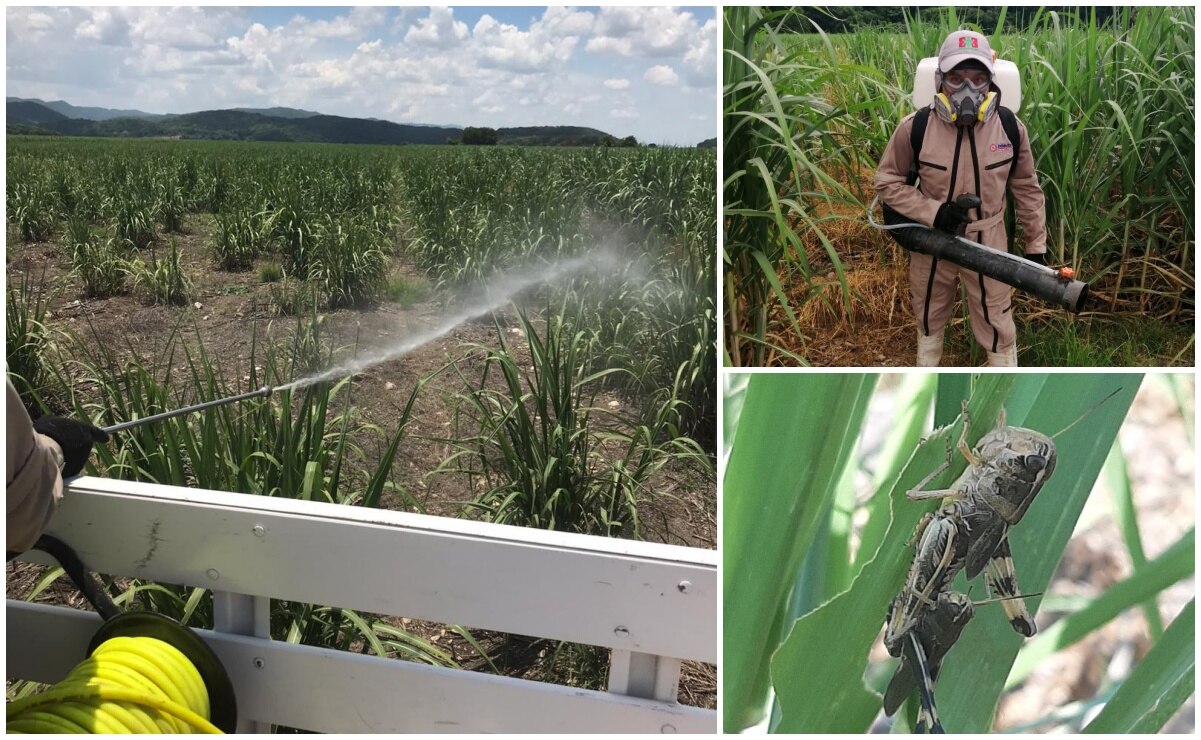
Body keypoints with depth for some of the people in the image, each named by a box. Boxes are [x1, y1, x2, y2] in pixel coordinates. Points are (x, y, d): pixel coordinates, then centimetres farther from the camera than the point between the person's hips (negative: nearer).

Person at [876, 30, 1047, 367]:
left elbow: (1027, 188, 0)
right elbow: (887, 182, -7)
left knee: (998, 330, 11)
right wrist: (932, 212, -21)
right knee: (929, 321, 23)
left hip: (988, 246, 0)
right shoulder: (915, 127, -18)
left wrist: (1036, 246, 3)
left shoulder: (1010, 127, -12)